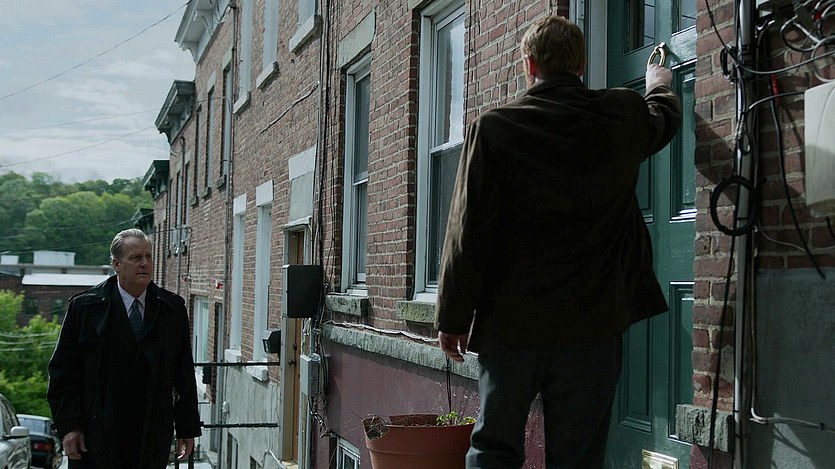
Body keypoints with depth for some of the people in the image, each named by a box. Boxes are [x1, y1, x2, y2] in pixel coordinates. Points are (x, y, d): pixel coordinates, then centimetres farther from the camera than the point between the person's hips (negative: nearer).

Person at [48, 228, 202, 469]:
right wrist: (68, 426, -6)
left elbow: (184, 373, 8)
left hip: (153, 439, 2)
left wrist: (187, 428, 6)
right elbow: (63, 372, 1)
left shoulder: (173, 308, 6)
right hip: (96, 438, -2)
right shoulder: (83, 307, 0)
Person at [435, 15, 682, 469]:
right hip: (592, 323, 2)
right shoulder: (623, 116, 2)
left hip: (510, 323, -1)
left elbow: (467, 232, -7)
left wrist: (452, 318, 2)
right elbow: (666, 116, 28)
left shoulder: (493, 128, -7)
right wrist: (659, 84, 51)